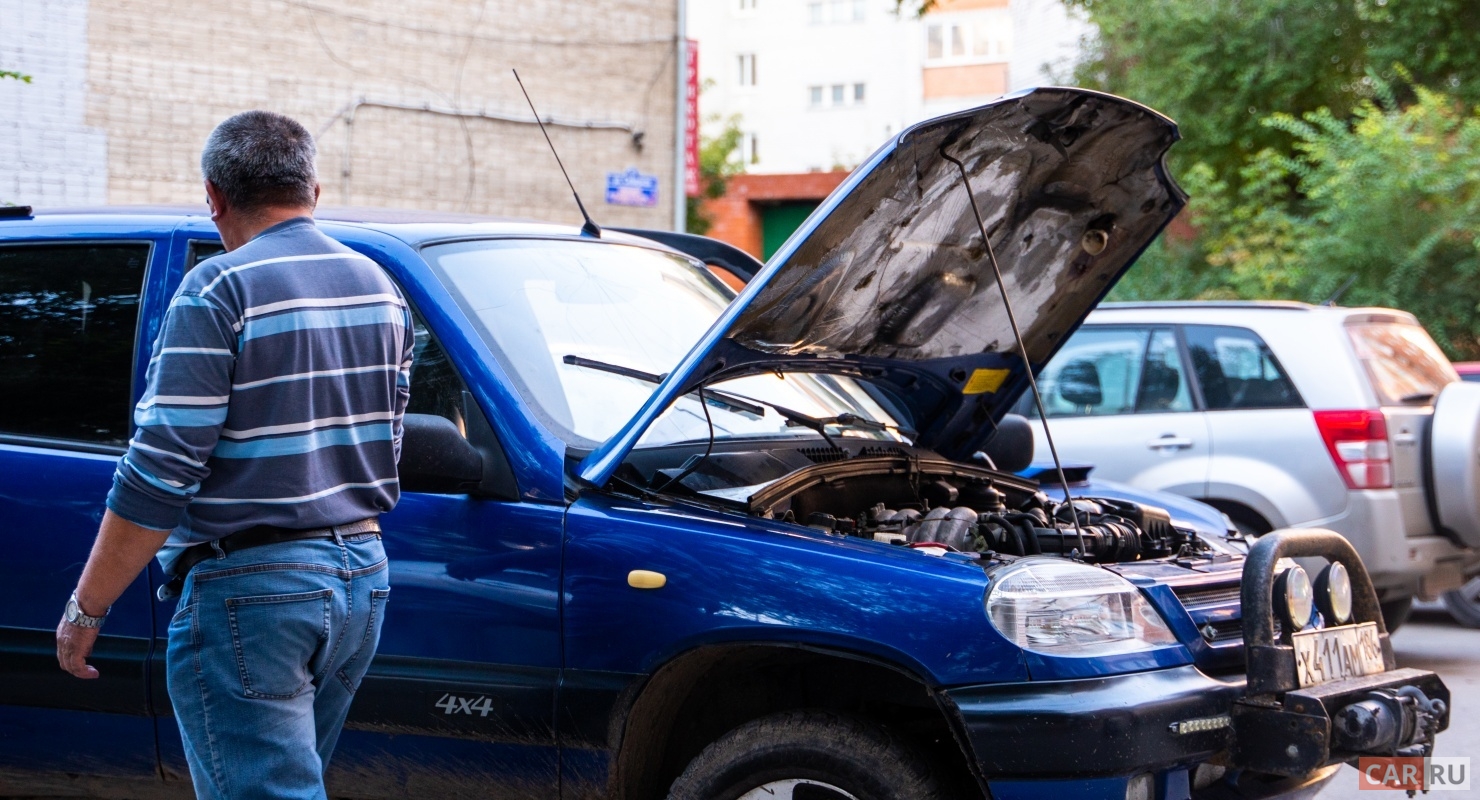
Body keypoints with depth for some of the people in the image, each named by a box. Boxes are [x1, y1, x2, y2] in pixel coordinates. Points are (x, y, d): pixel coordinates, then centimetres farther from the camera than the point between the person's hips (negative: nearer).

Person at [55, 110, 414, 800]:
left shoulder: (219, 291, -13)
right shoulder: (379, 287, 10)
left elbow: (159, 475, -17)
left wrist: (85, 608, -11)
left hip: (252, 590, -8)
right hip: (362, 582, 8)